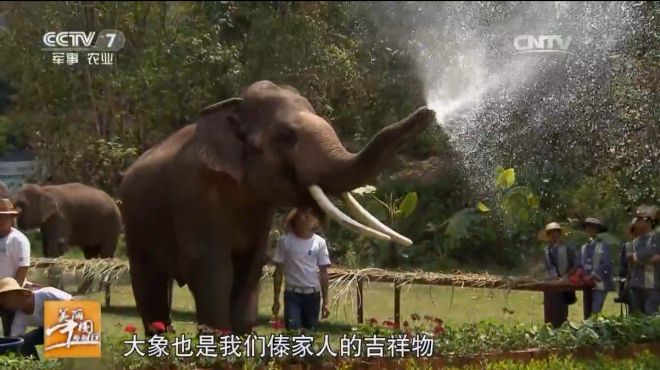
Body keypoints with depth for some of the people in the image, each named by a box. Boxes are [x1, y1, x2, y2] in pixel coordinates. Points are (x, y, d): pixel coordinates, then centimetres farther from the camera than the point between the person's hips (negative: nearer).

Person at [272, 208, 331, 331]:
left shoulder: (319, 242, 1)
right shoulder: (286, 240, -2)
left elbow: (323, 273, 5)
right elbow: (279, 271, 2)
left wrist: (325, 301, 2)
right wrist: (276, 299, 0)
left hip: (312, 294, 2)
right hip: (292, 294, -2)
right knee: (293, 331, -12)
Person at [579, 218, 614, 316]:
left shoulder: (603, 245, -3)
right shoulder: (584, 247, 15)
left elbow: (607, 264, -13)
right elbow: (581, 265, 15)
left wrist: (593, 276, -20)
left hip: (600, 284, -6)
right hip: (588, 285, 6)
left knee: (596, 311, -15)